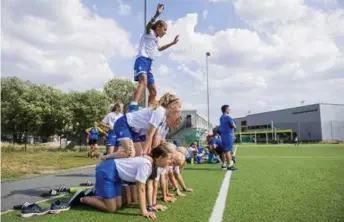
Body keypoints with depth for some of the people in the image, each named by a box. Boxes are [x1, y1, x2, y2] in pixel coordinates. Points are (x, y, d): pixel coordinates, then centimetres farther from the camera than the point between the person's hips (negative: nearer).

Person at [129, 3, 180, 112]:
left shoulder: (156, 39, 28)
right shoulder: (149, 33, 3)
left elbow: (159, 48, 50)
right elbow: (148, 25, -22)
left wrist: (172, 43, 49)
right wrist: (157, 14, -37)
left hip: (149, 64, 10)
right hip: (142, 60, -10)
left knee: (153, 91, 8)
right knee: (143, 82, -36)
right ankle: (133, 107, -51)